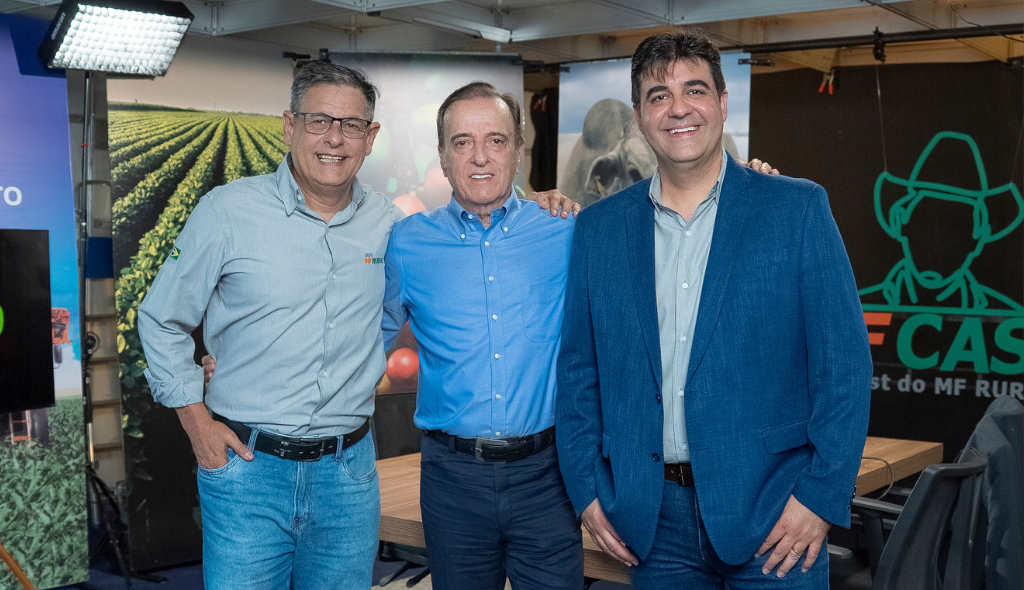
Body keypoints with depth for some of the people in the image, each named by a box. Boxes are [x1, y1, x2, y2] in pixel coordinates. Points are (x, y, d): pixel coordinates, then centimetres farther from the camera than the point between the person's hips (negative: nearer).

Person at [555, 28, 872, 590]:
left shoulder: (797, 209, -3)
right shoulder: (599, 228, 6)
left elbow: (843, 361, -5)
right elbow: (578, 370, 9)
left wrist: (821, 495, -11)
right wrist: (586, 490, 2)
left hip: (769, 507, -2)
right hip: (652, 518, 3)